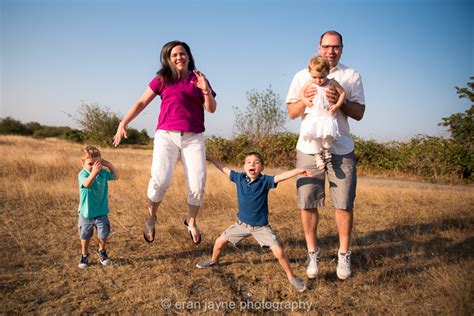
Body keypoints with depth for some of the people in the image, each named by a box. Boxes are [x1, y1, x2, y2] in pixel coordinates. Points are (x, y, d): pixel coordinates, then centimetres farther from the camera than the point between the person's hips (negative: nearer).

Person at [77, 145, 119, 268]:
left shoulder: (103, 172, -5)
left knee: (103, 235, 8)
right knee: (85, 236, 13)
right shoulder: (82, 174, -19)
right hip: (86, 212, -3)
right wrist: (94, 173, -56)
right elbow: (87, 184, -40)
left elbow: (116, 176, 8)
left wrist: (108, 164, -4)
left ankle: (102, 251, 34)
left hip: (101, 212, 3)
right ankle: (84, 255, 34)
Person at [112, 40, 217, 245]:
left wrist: (206, 90, -11)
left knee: (198, 185, -7)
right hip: (166, 135, -1)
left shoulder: (198, 80, 13)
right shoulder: (162, 79, 10)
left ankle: (191, 222, 20)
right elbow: (141, 103, 10)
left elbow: (211, 109, 5)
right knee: (160, 180, -20)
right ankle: (151, 217, 8)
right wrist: (123, 123, 3)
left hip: (194, 137, 2)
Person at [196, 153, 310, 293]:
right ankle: (213, 261, 45)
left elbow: (282, 176, -31)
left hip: (261, 226, -4)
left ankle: (291, 277, 13)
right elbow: (224, 168, 3)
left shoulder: (265, 181, -18)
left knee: (279, 252, -12)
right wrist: (210, 158, 11)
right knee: (219, 241, 13)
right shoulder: (239, 177, -8)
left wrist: (298, 170, -45)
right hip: (242, 223, 4)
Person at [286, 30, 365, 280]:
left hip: (341, 149, 0)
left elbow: (359, 113, 5)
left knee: (344, 204, 1)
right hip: (308, 148, 0)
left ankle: (344, 254, 18)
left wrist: (341, 101, -14)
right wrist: (304, 100, -13)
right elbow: (291, 113, 8)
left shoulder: (351, 76, 10)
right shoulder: (303, 76, 11)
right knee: (307, 204, 1)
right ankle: (313, 252, 19)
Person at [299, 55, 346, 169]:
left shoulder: (332, 83, 0)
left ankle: (327, 150, 8)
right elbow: (302, 92, 19)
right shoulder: (309, 84, 4)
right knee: (313, 136, -16)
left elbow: (343, 92, 8)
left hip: (327, 116, -1)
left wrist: (337, 105, -4)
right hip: (312, 117, 2)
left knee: (327, 134, -21)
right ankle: (318, 155, -1)